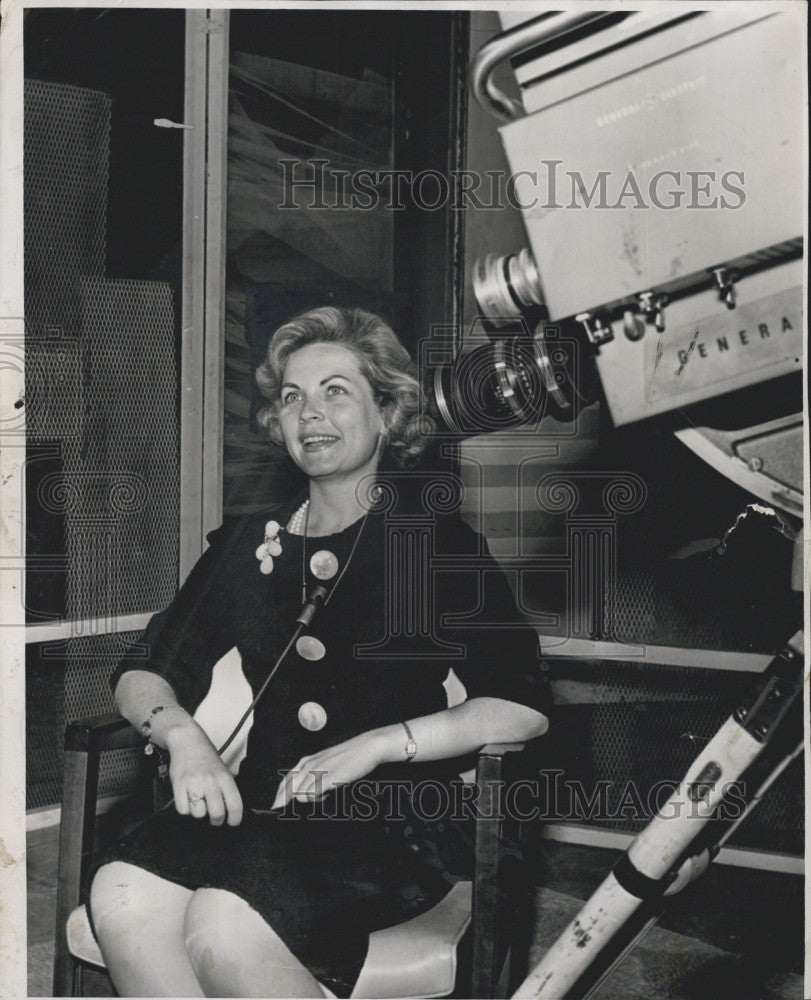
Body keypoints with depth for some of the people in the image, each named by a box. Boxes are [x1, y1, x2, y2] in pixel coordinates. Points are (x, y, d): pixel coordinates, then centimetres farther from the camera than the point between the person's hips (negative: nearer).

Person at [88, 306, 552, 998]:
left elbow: (524, 707, -5)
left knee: (224, 926, -31)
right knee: (123, 897, -26)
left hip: (395, 818, -4)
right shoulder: (250, 545, 16)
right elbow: (143, 676, 16)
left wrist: (375, 744, -14)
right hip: (261, 805, 4)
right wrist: (182, 735, -7)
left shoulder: (436, 541, 3)